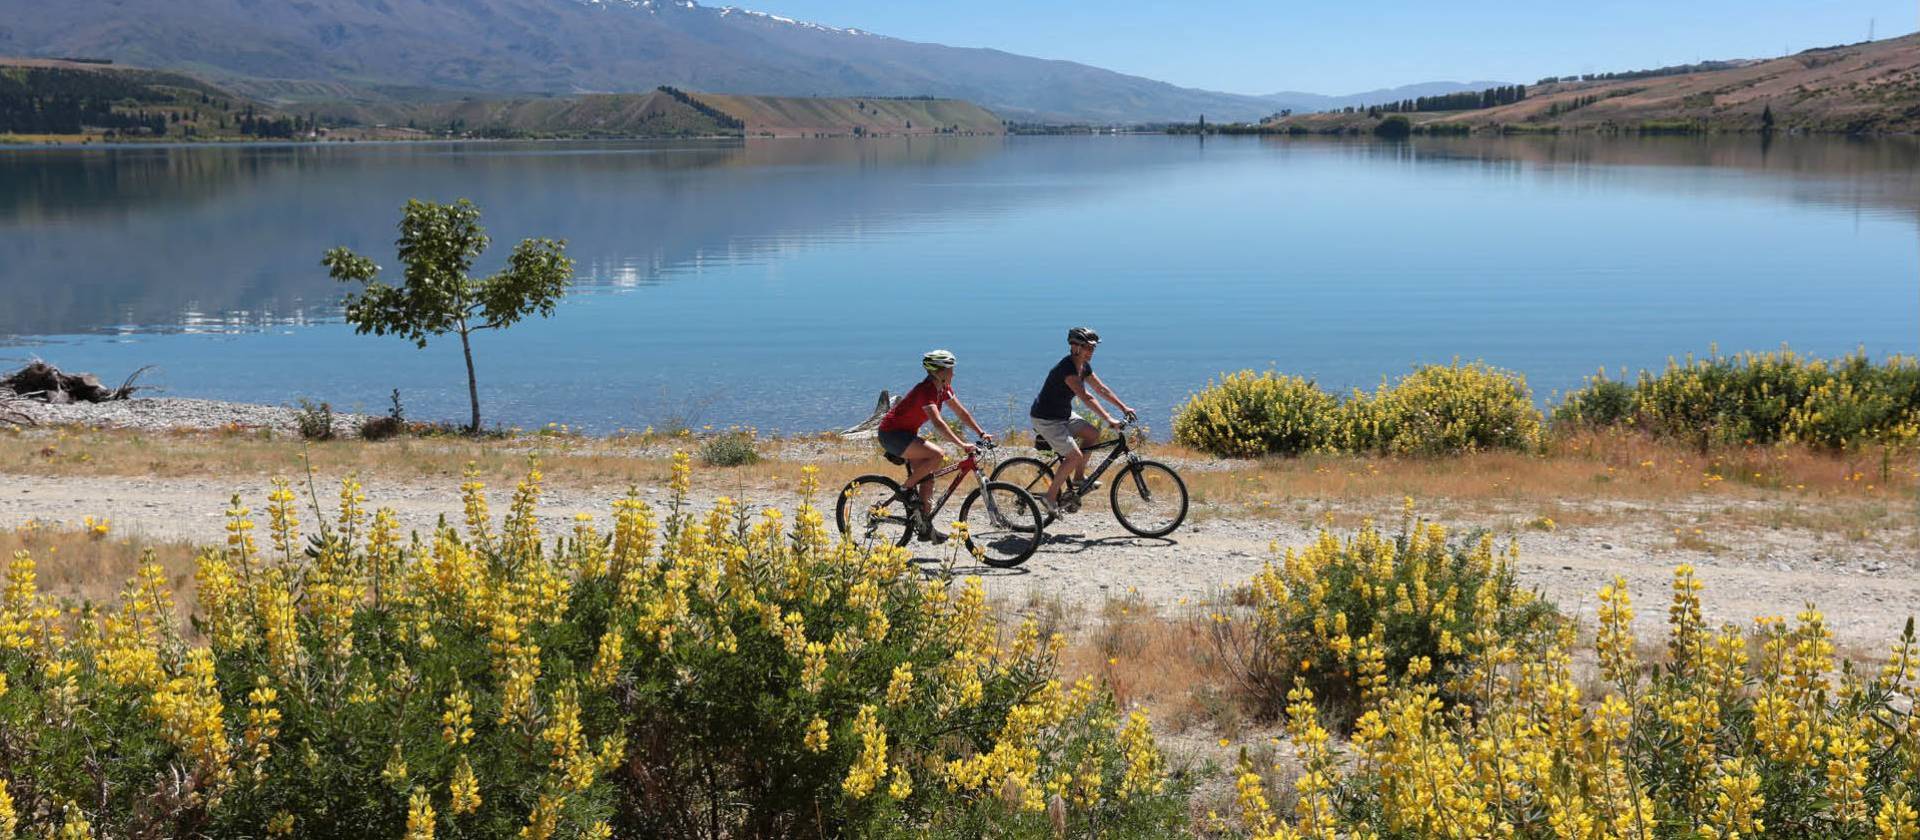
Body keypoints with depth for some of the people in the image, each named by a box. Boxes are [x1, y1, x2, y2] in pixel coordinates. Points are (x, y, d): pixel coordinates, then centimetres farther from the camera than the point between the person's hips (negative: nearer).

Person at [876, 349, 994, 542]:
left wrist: (981, 434, 1)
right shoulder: (925, 390, -26)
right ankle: (905, 488, -11)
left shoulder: (944, 389, 2)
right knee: (938, 455, -26)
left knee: (927, 479, 5)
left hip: (907, 434, 9)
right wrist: (962, 445, -42)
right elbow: (938, 423, -36)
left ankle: (926, 528, 11)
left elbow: (962, 412, 9)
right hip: (891, 434, -9)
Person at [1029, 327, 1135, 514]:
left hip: (1063, 415, 9)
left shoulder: (1084, 367, 3)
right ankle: (1050, 496, -4)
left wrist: (1124, 407, 4)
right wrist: (1108, 419, -36)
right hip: (1045, 419, -9)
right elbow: (1086, 397, -33)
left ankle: (1079, 477, 13)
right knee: (1075, 456, -15)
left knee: (1093, 434, 1)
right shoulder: (1066, 368, -26)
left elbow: (1101, 388, 10)